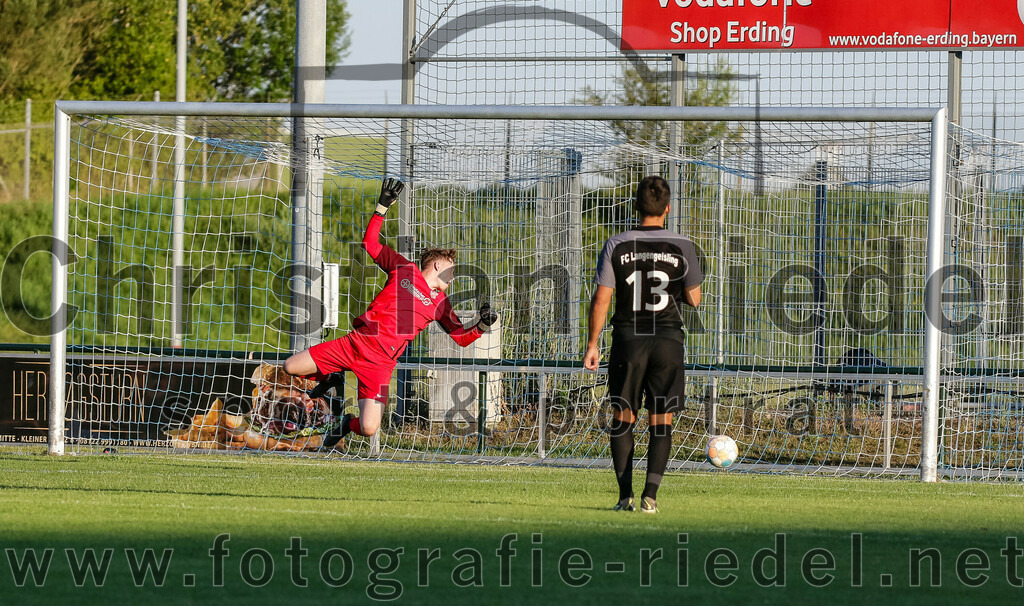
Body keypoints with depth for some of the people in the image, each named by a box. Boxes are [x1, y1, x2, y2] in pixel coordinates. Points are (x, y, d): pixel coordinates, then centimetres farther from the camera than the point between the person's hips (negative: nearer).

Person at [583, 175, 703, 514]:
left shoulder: (616, 246, -3)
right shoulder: (682, 247, -3)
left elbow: (601, 300, -4)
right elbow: (694, 299, 3)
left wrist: (592, 344, 4)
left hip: (628, 339, 0)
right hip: (668, 341, 0)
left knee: (622, 418, 10)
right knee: (661, 421, 4)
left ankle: (625, 495, 4)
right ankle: (650, 495, -6)